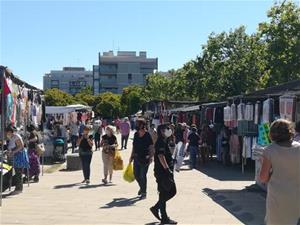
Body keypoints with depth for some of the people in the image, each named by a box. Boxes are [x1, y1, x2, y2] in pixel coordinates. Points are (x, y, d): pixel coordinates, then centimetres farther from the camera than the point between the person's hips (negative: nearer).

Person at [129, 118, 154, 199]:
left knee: (142, 175, -4)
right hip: (136, 157, 6)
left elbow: (151, 147, -10)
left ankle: (144, 193, 9)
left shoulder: (147, 135, -10)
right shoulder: (136, 134, 9)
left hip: (145, 158, -6)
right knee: (136, 174, 11)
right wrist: (132, 156, 18)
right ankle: (142, 187, 37)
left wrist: (151, 157, -18)